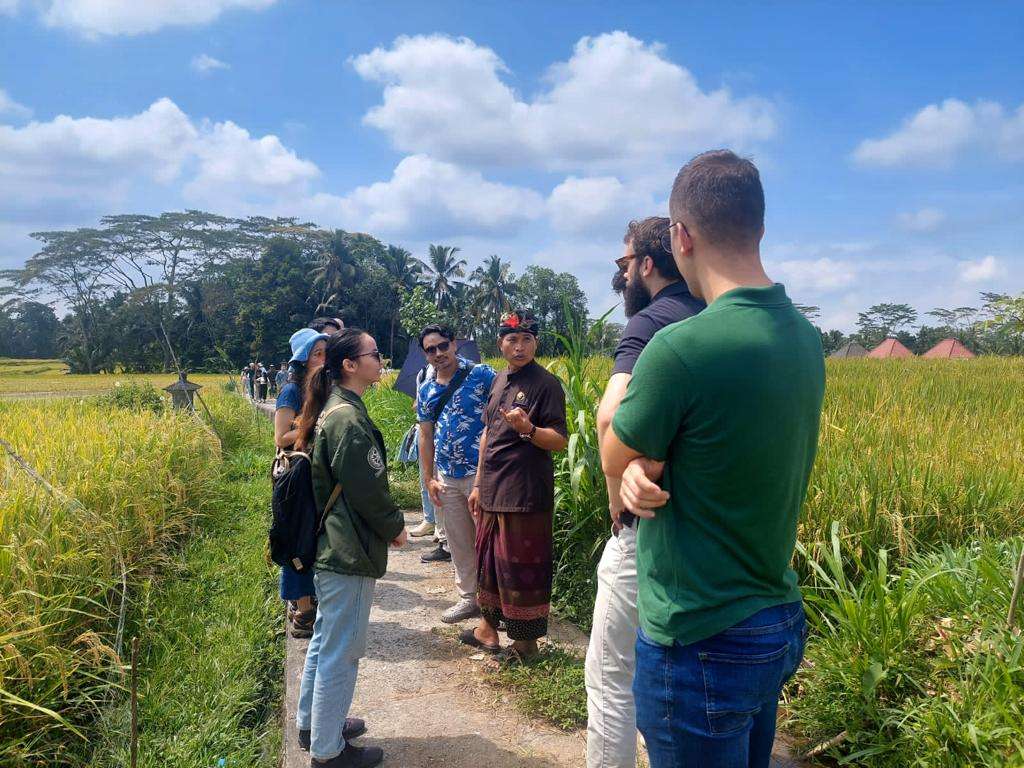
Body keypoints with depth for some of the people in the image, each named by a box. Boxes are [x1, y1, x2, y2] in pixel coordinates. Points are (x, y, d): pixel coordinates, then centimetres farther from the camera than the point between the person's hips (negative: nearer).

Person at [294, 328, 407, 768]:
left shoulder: (331, 410, 10)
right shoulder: (349, 418, -21)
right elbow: (368, 488, -21)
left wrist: (386, 523, 16)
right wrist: (395, 527, -5)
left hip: (329, 545, 11)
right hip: (349, 552, -11)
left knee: (326, 639, 23)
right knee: (341, 650, 3)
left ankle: (312, 723, 38)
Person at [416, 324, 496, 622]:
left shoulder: (481, 375, -6)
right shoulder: (426, 391, 10)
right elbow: (426, 436, 14)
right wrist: (429, 479, 9)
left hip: (481, 472, -5)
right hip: (446, 478, 5)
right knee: (459, 542, 14)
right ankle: (469, 598, 27)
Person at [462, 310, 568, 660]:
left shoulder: (546, 384, -10)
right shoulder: (500, 380, 13)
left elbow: (560, 440, -14)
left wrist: (528, 429, -32)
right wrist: (478, 483, 19)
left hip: (525, 495, -8)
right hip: (492, 491, 8)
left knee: (520, 567, 0)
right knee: (488, 558, 17)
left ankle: (526, 643, 15)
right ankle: (488, 627, 32)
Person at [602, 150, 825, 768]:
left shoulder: (681, 347, -26)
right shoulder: (806, 338, 1)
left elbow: (616, 460, -9)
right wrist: (647, 470, -4)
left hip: (701, 646, -8)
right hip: (781, 624, 8)